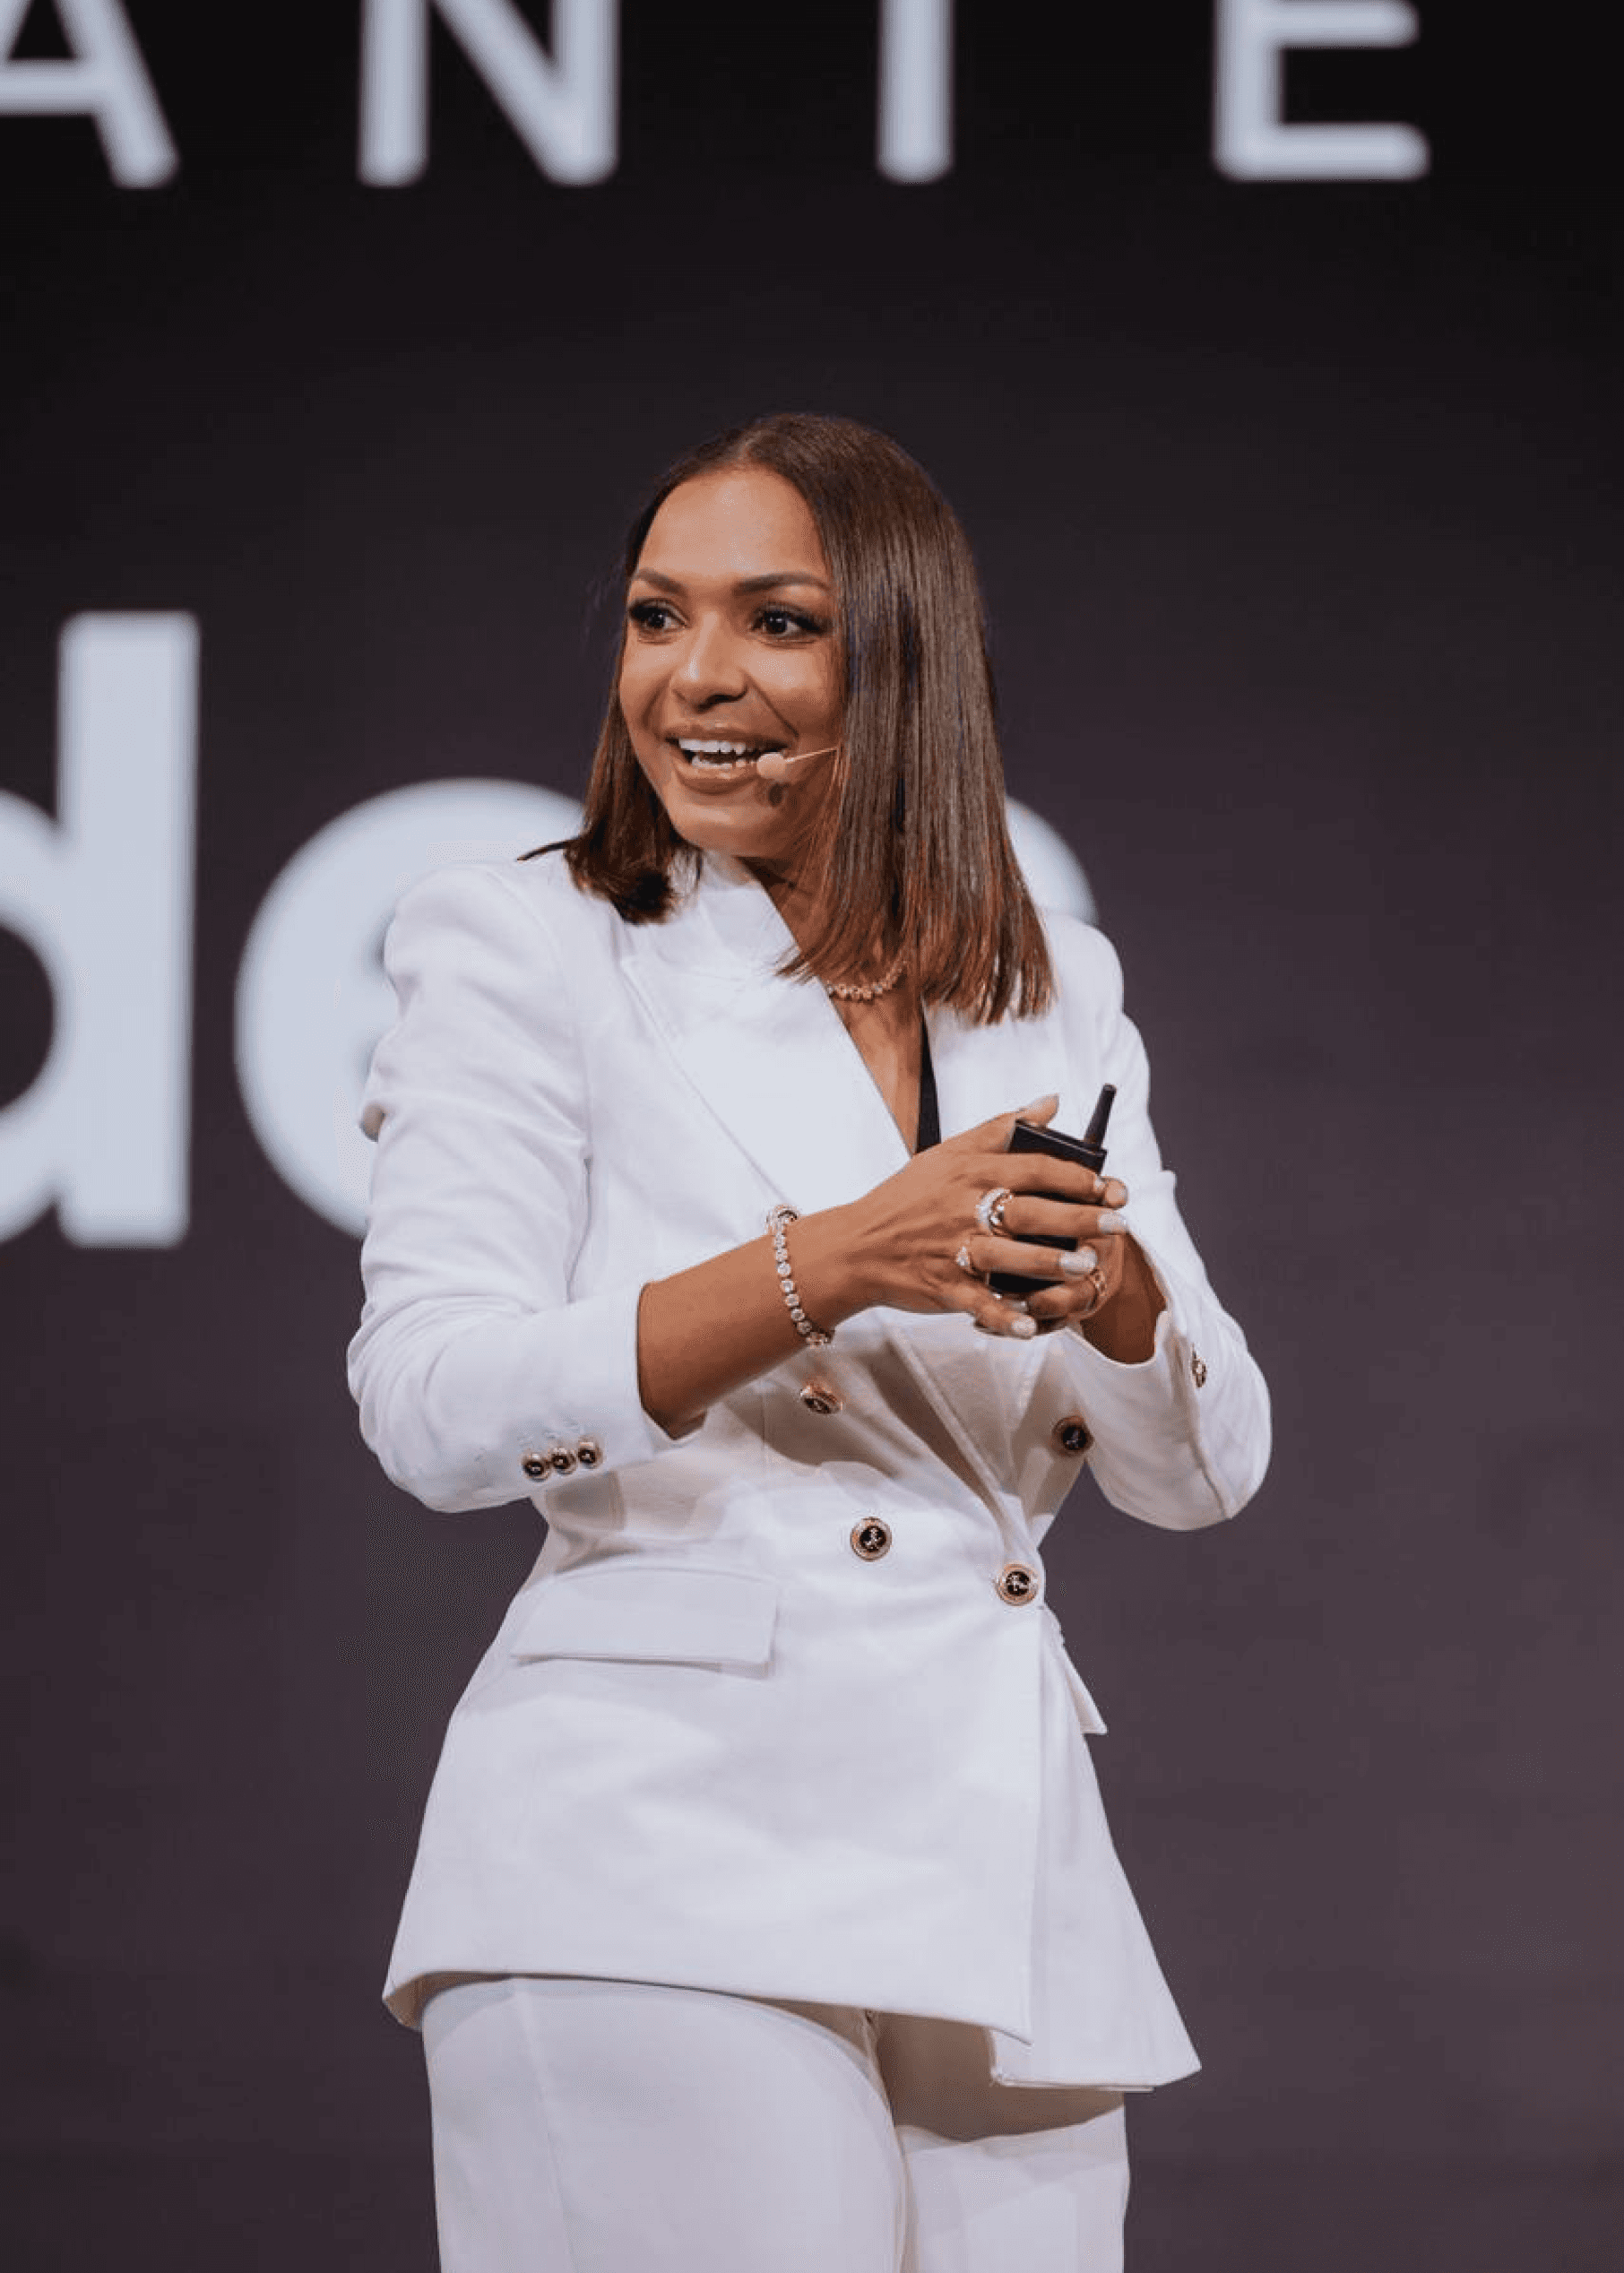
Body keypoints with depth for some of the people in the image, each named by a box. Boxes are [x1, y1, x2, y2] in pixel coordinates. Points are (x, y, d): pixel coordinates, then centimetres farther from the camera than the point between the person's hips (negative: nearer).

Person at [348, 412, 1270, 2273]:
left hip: (1001, 1891, 5)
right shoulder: (533, 955, 3)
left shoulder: (1057, 1000, 17)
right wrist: (834, 1263, -19)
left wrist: (1109, 1280, -10)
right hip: (662, 1864, -5)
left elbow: (1204, 1471, 13)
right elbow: (432, 1405, -9)